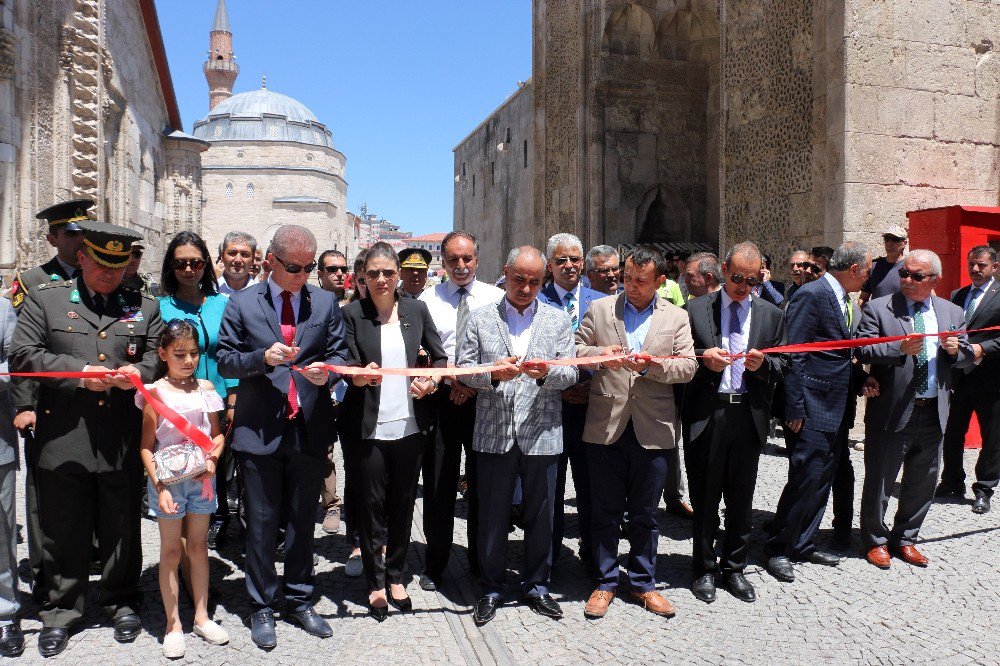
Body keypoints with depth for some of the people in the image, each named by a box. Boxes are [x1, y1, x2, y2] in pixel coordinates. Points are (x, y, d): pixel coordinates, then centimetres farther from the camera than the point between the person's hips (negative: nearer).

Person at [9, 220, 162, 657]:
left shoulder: (144, 307, 10)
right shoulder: (45, 301, 6)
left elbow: (161, 357, 9)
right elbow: (22, 355, -2)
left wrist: (139, 372, -13)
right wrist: (80, 372, -12)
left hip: (123, 443, 1)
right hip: (63, 440, 0)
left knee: (121, 530, 12)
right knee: (62, 532, 11)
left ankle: (122, 603, 30)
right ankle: (60, 611, 28)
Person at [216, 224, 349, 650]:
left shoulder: (326, 303, 5)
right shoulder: (242, 304, 0)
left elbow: (339, 353, 6)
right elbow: (225, 360, 0)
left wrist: (328, 370, -16)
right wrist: (263, 357, -18)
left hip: (310, 428, 2)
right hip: (259, 430, -1)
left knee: (302, 520, 14)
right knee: (262, 523, 9)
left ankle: (299, 601, 30)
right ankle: (262, 607, 26)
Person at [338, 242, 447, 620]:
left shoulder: (416, 309, 4)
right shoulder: (352, 314, -3)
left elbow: (440, 357, 10)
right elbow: (348, 367, -7)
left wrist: (430, 380, -10)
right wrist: (360, 376, -29)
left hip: (409, 425, 2)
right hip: (366, 428, -2)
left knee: (403, 504, 12)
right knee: (370, 507, 7)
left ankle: (395, 576, 30)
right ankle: (376, 583, 25)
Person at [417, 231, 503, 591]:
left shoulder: (496, 298, 4)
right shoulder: (428, 299, 5)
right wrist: (451, 380, -12)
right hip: (442, 397, 0)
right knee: (438, 483, 6)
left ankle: (481, 562, 25)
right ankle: (435, 564, 22)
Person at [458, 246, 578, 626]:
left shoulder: (558, 320, 8)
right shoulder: (481, 319, 5)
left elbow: (570, 373, 3)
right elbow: (463, 368, 2)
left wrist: (547, 372, -18)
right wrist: (492, 372, -17)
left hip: (541, 433, 1)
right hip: (494, 433, 0)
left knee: (540, 515, 10)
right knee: (492, 515, 9)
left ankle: (536, 585, 29)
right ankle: (492, 588, 27)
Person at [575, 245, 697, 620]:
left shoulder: (676, 318, 7)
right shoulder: (599, 309, 6)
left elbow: (688, 366, -1)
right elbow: (573, 349, 5)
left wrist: (649, 364, -17)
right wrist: (599, 354, -15)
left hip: (652, 430, 1)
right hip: (606, 427, 0)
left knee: (645, 515, 12)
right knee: (605, 512, 9)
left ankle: (643, 583, 28)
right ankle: (605, 582, 24)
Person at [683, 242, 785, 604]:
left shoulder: (771, 314, 8)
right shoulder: (695, 309, 2)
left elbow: (783, 366, 9)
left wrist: (763, 364, -12)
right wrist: (703, 357, -17)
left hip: (749, 416, 2)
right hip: (706, 415, -2)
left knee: (741, 500, 12)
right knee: (704, 498, 9)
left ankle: (734, 568, 28)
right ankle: (704, 569, 25)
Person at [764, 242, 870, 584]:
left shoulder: (848, 304, 15)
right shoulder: (811, 295, -13)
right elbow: (793, 354, -17)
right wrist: (794, 409, -19)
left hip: (837, 412, 9)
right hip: (812, 410, -9)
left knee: (822, 480, 14)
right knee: (806, 478, -5)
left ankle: (802, 544, 26)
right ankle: (777, 549, 9)